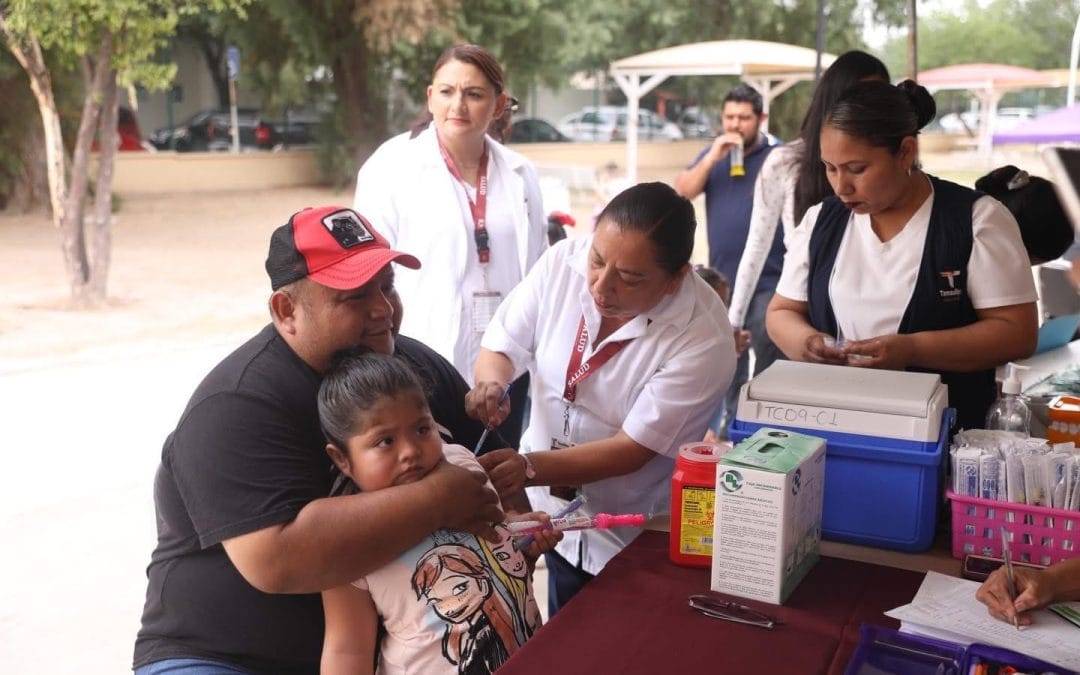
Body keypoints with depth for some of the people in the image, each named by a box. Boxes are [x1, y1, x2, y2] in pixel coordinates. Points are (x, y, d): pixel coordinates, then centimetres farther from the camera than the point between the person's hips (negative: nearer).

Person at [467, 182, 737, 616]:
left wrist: (530, 468, -38)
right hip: (551, 511, 4)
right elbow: (502, 346, -4)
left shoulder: (704, 338, -27)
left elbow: (634, 448, -26)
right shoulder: (564, 261, -15)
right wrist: (491, 383, -27)